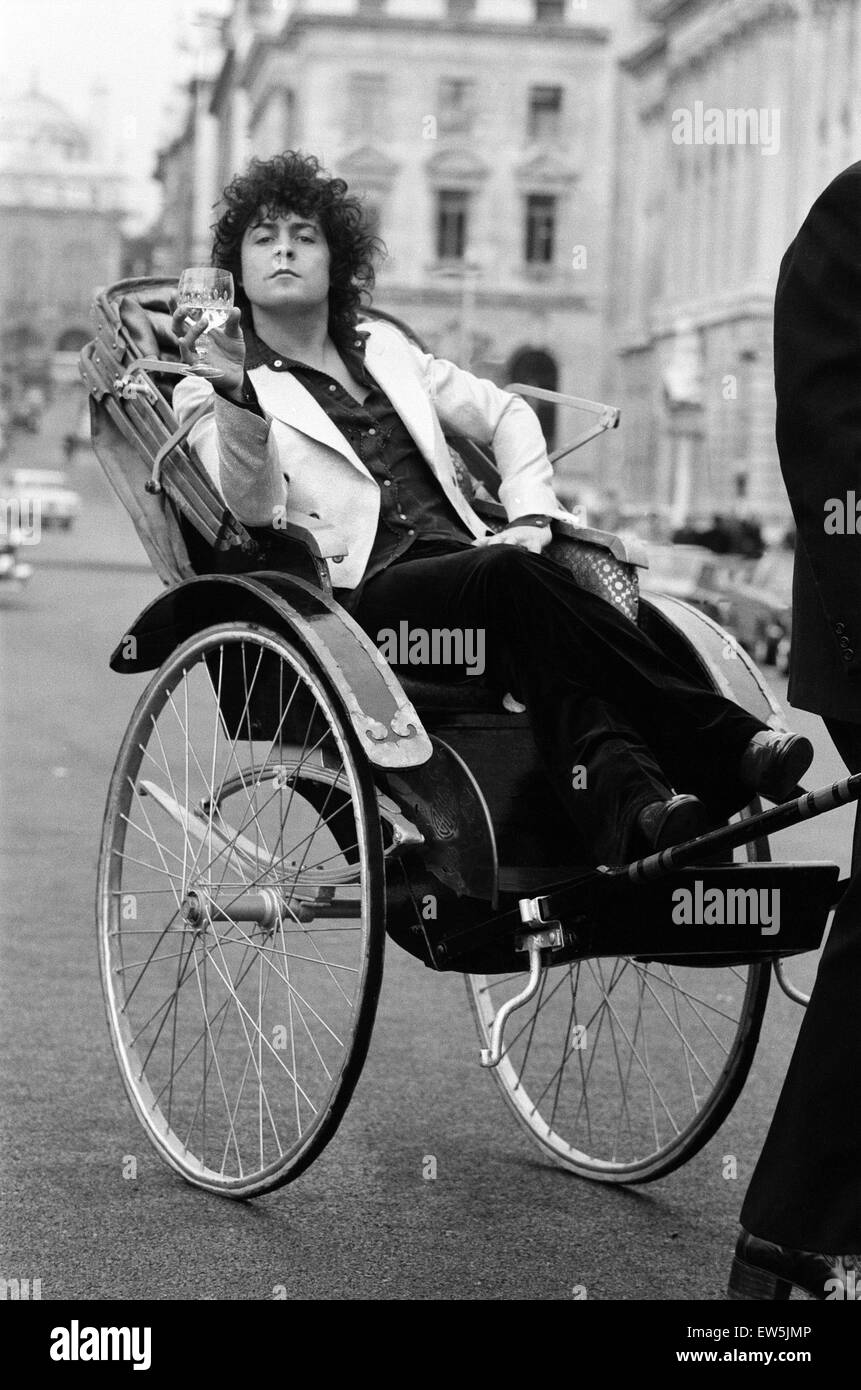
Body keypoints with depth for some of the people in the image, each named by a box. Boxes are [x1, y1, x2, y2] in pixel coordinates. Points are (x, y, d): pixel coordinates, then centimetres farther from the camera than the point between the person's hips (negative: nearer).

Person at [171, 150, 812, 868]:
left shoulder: (384, 349, 26)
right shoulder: (209, 396, 11)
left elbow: (507, 414, 29)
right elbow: (252, 509, -6)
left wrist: (530, 520, 12)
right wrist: (232, 392, -22)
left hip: (464, 559, 4)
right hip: (359, 590, -4)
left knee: (536, 636, -32)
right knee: (509, 577, -34)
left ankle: (627, 806, -54)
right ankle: (725, 745, -39)